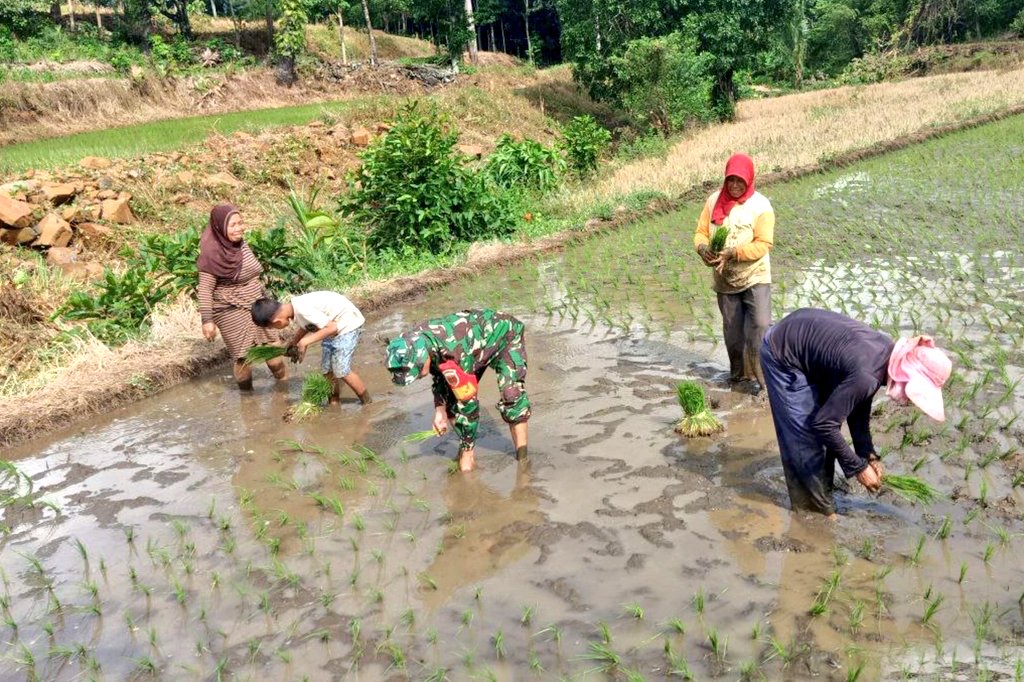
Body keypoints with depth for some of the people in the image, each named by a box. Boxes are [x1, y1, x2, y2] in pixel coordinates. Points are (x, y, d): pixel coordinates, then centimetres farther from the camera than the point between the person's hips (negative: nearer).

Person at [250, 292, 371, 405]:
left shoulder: (303, 310, -31)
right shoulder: (294, 306, -4)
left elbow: (332, 328, -30)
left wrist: (305, 341, -25)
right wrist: (293, 343, 8)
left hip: (348, 324, -9)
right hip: (334, 323, 9)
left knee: (341, 371, -9)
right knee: (326, 368, 8)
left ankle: (368, 404, 4)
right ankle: (334, 401, 23)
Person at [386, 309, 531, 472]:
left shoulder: (454, 353, -43)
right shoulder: (414, 343, -21)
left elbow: (468, 400, -32)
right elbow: (439, 375, -1)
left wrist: (468, 449, -21)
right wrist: (439, 409, -12)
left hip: (505, 333, -7)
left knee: (511, 393, -25)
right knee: (452, 397, -5)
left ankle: (522, 459, -15)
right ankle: (465, 452, 9)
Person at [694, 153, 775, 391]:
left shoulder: (760, 205, -12)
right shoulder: (714, 200, 1)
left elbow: (763, 244, -16)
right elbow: (701, 232, 4)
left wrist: (733, 252, -28)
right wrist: (703, 248, -19)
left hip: (755, 278, -4)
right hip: (724, 280, 4)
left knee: (760, 329, -13)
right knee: (732, 330, 14)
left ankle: (767, 378, -5)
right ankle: (739, 372, 31)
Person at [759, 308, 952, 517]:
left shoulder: (889, 353, -7)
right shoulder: (866, 375, -33)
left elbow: (857, 404, 6)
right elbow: (822, 424, -25)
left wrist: (868, 454, 2)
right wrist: (858, 467, -14)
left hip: (802, 338, 9)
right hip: (783, 356, -9)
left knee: (823, 436, 13)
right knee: (805, 440, -2)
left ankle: (819, 501, 26)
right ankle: (818, 511, 13)